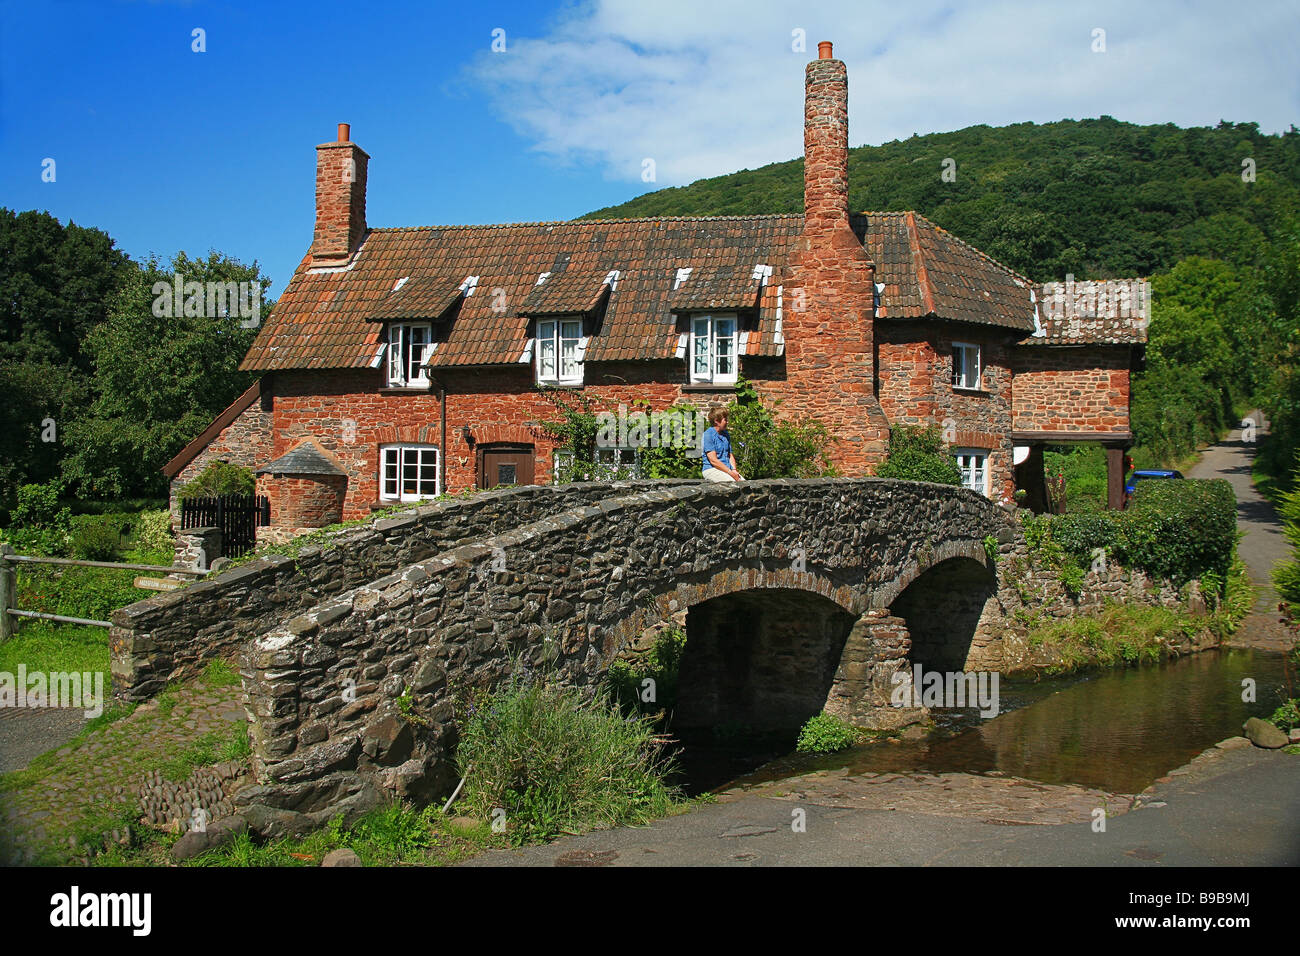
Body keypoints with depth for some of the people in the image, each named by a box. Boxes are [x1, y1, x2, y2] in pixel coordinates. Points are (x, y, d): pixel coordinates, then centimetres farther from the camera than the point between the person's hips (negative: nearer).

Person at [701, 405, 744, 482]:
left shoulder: (726, 435, 18)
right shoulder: (708, 434, -8)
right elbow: (713, 460, -14)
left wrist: (734, 470, -1)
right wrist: (731, 473, -16)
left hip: (728, 469, 7)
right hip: (711, 470, -7)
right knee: (734, 482, -30)